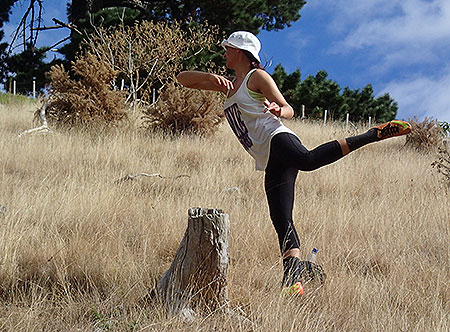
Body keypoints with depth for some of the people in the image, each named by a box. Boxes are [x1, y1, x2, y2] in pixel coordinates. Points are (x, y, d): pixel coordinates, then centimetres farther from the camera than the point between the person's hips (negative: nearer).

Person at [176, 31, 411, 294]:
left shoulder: (258, 77, 9)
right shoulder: (230, 86, 31)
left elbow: (289, 110, 0)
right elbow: (184, 79, 26)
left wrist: (278, 111, -25)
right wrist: (211, 78, 7)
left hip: (278, 139, -7)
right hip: (272, 164, 7)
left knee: (308, 160, -40)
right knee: (282, 220, -7)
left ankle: (376, 134, -42)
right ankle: (293, 279, -18)